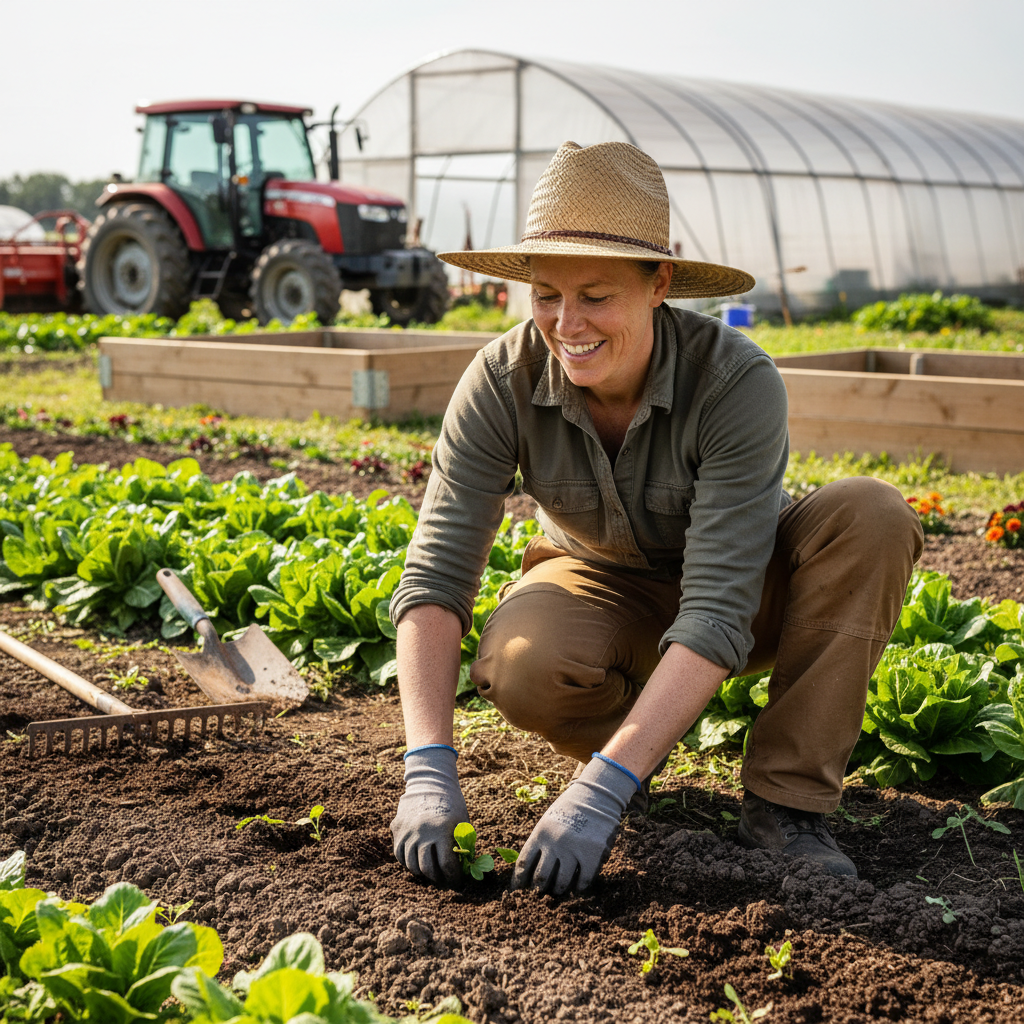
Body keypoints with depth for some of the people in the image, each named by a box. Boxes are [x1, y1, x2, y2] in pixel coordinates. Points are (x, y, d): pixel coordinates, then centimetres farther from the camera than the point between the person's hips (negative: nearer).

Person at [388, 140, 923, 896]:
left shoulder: (737, 381, -33)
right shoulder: (503, 381, -24)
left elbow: (717, 614, -38)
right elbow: (436, 574, -27)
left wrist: (602, 791, -46)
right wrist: (430, 771, -40)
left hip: (747, 590, 0)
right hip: (606, 592, 1)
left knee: (870, 514, -32)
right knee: (520, 668, -35)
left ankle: (786, 802, -21)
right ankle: (628, 738, 1)